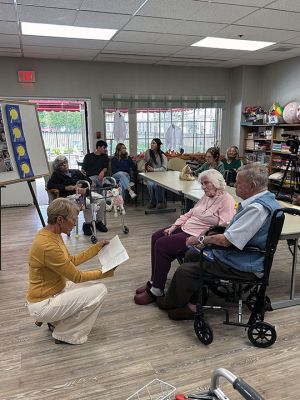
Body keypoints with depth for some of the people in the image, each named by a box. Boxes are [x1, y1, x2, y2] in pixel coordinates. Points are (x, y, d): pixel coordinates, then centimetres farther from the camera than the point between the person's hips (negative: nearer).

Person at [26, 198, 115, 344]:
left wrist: (97, 247, 9)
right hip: (42, 305, -9)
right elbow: (77, 277, -20)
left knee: (94, 283, 13)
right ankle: (65, 334, 3)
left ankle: (54, 321, 17)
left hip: (53, 292, 10)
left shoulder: (52, 234, -1)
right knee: (99, 291, -14)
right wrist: (106, 272, -9)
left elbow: (71, 260, 12)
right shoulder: (47, 245, -30)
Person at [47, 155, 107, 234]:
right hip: (70, 195, -5)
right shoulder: (57, 174, 13)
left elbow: (89, 180, 19)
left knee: (101, 199, -19)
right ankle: (87, 224, -13)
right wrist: (68, 187, -9)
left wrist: (85, 189, -4)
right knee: (87, 203, -34)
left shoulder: (76, 172, 26)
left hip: (83, 193, 5)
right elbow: (49, 185, -4)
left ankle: (99, 222, -4)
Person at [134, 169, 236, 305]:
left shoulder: (226, 201, -13)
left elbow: (224, 228, -22)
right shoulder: (206, 197, 15)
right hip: (185, 228, 10)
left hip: (198, 236, -10)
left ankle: (156, 290, -5)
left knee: (161, 245, -19)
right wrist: (174, 226, 5)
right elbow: (190, 213, 17)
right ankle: (154, 281, 10)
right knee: (156, 237, 4)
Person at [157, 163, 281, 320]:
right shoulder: (265, 199, 5)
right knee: (191, 255, 16)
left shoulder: (258, 208, -28)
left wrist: (202, 239, -12)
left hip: (243, 267, -11)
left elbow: (226, 240, -28)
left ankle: (170, 303, 19)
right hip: (242, 257, 11)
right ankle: (192, 306, 19)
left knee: (184, 271, -11)